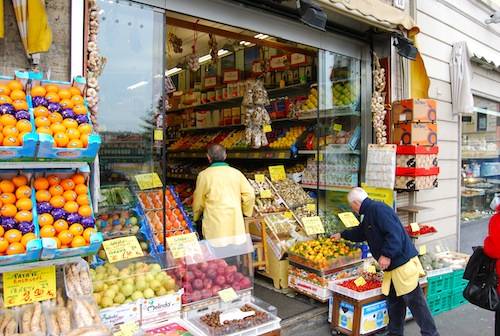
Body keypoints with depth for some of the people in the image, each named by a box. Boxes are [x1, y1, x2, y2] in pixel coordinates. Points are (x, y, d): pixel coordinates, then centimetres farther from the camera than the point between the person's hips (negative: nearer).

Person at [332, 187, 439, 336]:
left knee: (415, 301, -2)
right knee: (393, 301, 16)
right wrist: (342, 235, 45)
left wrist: (387, 255, -26)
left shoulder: (377, 208, -16)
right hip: (392, 264, 10)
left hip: (403, 261, -10)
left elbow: (394, 232, -26)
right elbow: (359, 233, 34)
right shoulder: (368, 214, 16)